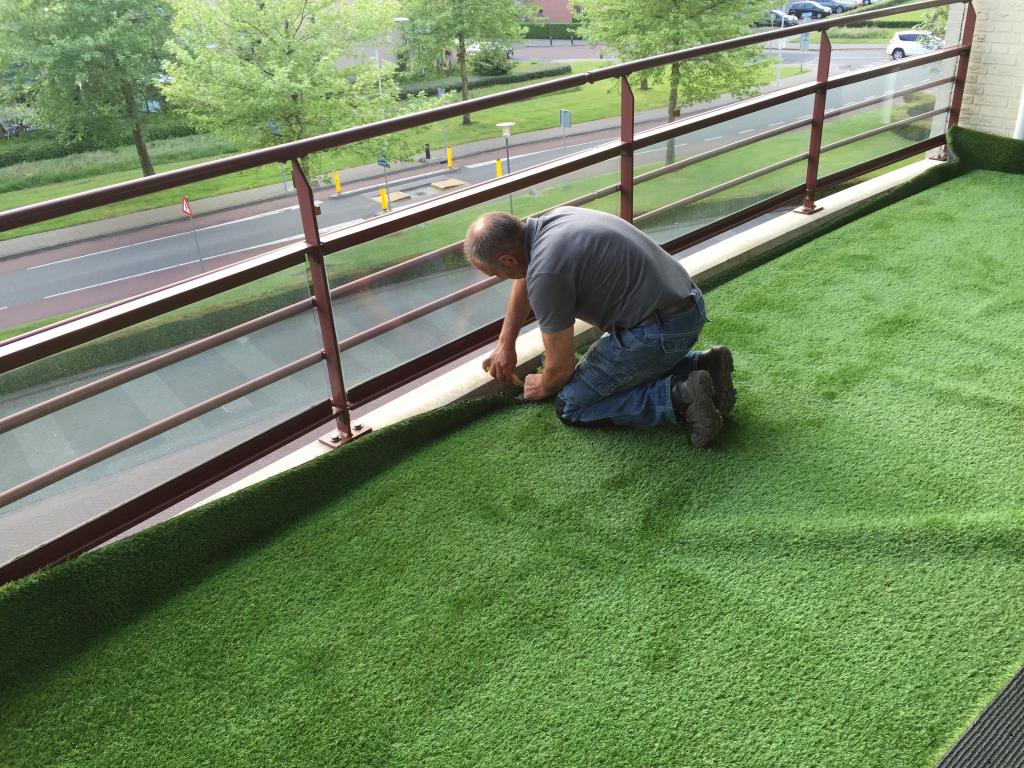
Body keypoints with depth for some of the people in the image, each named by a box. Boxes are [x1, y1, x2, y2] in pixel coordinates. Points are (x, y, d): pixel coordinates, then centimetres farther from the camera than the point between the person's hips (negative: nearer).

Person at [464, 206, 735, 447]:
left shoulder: (546, 273, -21)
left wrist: (544, 387, 13)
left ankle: (679, 396, -9)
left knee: (571, 406, 2)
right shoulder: (555, 219, 6)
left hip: (659, 332, -9)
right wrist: (505, 343, 32)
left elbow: (561, 366, -10)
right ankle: (703, 364, 14)